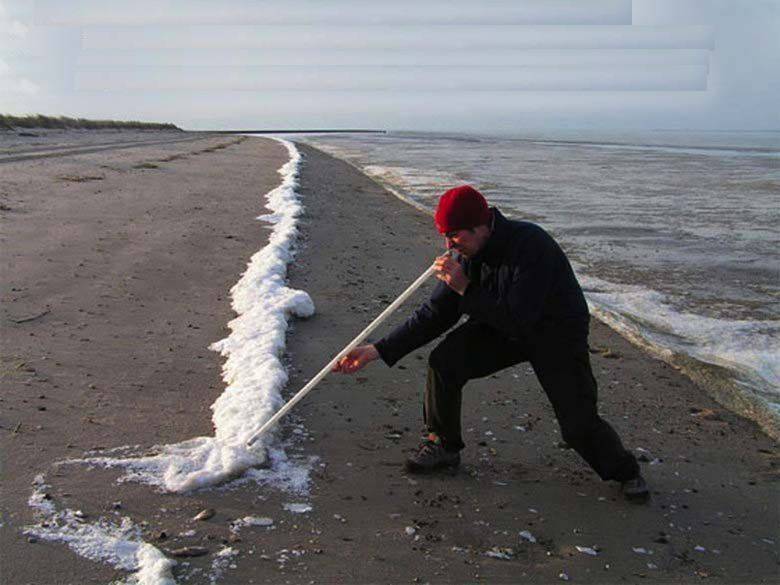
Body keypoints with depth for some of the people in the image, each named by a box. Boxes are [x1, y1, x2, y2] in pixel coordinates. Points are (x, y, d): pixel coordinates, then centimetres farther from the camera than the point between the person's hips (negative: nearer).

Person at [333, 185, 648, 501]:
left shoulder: (531, 246, -33)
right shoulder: (464, 253, -12)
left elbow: (518, 320, -35)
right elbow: (435, 314, -7)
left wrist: (466, 288, -34)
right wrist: (379, 350, -13)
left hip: (557, 333, -5)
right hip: (502, 325, 5)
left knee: (578, 425, -14)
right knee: (443, 362, -16)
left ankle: (625, 471, 19)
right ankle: (442, 446, 7)